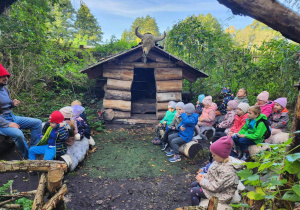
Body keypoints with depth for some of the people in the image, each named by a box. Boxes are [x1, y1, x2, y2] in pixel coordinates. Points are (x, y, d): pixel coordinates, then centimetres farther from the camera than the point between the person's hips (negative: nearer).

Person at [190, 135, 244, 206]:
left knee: (193, 191, -9)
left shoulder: (227, 171, -34)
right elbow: (213, 173, 8)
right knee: (194, 184, 11)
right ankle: (197, 205, 26)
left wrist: (202, 180, -17)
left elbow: (216, 187, -28)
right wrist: (204, 176, -7)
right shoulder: (222, 160, -8)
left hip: (221, 194, -9)